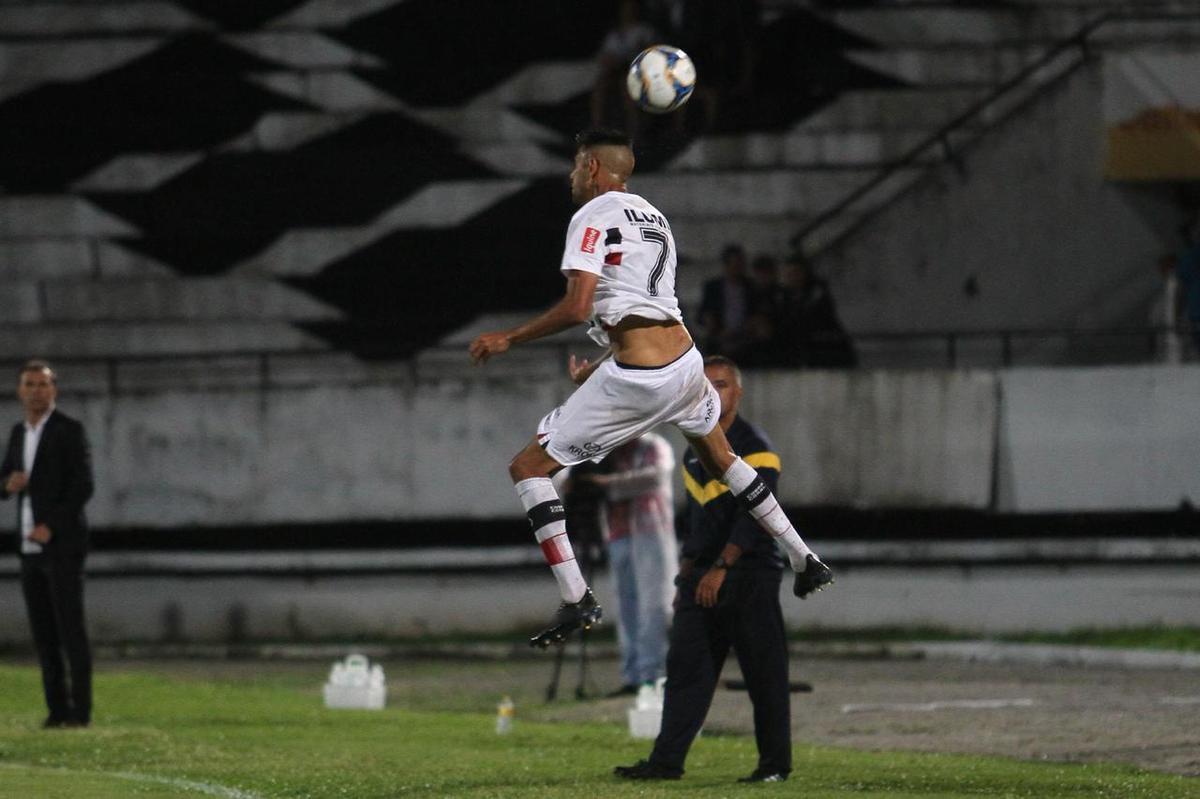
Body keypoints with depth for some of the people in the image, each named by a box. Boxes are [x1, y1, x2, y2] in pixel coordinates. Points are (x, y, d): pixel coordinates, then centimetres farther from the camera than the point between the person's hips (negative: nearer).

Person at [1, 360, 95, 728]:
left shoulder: (71, 431, -9)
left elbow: (83, 488, -15)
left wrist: (50, 527, -21)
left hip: (63, 544, -7)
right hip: (32, 548, 7)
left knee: (71, 629, -9)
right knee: (44, 632, 5)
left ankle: (80, 710, -6)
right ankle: (59, 709, 9)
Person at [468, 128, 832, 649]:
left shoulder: (593, 216, -5)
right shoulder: (653, 217, 20)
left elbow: (577, 307, -16)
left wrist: (507, 339, -6)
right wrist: (597, 368, 33)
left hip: (635, 381, -8)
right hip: (685, 359, 8)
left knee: (528, 468, 1)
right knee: (720, 460, 34)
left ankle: (576, 600, -8)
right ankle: (805, 562, 36)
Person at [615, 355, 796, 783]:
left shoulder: (754, 447, -8)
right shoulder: (696, 450, 16)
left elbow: (753, 515, -18)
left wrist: (721, 567, -24)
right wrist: (687, 572, 20)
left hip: (749, 575, -7)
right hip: (703, 575, 7)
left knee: (764, 673, -2)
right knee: (685, 665, 0)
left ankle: (775, 763, 5)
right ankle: (667, 760, -2)